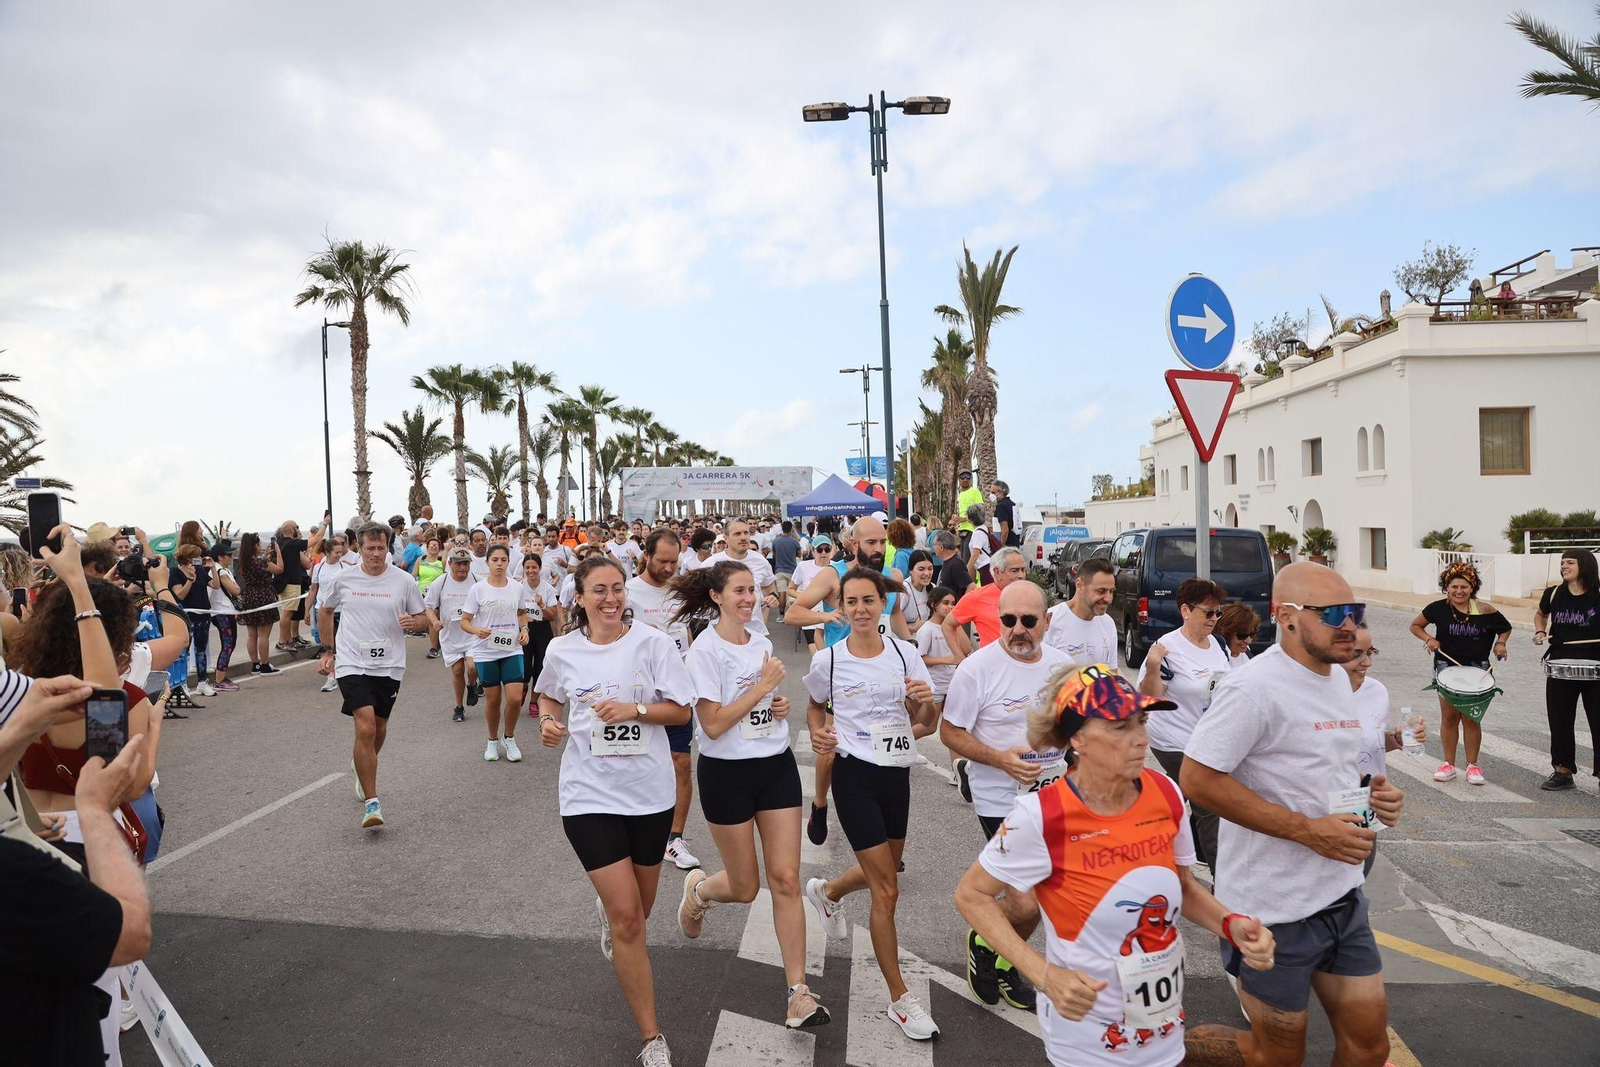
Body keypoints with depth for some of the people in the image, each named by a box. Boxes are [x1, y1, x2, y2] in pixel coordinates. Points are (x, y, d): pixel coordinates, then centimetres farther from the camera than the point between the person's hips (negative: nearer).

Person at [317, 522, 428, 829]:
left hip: (389, 666, 2)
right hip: (352, 664, -2)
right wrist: (329, 649, 16)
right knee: (365, 728, -16)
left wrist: (414, 622, -16)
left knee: (379, 728, 15)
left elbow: (422, 617, 7)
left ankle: (361, 764, 49)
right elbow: (325, 612, 18)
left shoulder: (404, 580, -1)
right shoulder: (344, 579, 1)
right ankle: (371, 802, -9)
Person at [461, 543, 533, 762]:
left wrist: (524, 629, -1)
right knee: (493, 700, 7)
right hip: (486, 652, -1)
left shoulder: (518, 588, 1)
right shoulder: (477, 589, -6)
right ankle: (493, 741, 30)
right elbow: (464, 622, -4)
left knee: (515, 698, -9)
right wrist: (477, 630, -24)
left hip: (512, 650, 1)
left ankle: (508, 738, 17)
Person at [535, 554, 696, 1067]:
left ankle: (607, 907, 58)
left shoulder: (652, 642, -8)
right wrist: (548, 723, -4)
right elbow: (549, 697, 17)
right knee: (627, 918, -7)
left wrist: (634, 709, -21)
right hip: (590, 794, -1)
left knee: (638, 908, 19)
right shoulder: (562, 650, -2)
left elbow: (682, 711, -6)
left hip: (650, 793, 1)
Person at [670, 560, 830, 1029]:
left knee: (785, 879, 1)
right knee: (744, 888, 8)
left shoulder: (762, 644, 7)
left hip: (777, 765, 5)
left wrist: (780, 705, 0)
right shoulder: (706, 650, -14)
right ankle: (698, 888, 42)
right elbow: (713, 724, -20)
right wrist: (766, 684, -18)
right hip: (727, 773, -5)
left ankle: (798, 990, 9)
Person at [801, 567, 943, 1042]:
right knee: (886, 889, -3)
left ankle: (827, 891, 55)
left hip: (897, 773, 4)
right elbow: (815, 707, 11)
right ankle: (900, 999, 12)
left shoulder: (904, 653, -3)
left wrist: (925, 701, -19)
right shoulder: (827, 660, -8)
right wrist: (818, 734, -8)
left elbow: (926, 722, 3)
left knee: (884, 869, 23)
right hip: (854, 775, -4)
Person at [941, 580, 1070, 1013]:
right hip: (1001, 802, -6)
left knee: (1043, 897, 17)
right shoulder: (977, 669, -16)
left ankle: (1004, 965, 40)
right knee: (1027, 906, -12)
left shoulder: (1062, 665, 1)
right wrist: (1002, 759, -24)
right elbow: (950, 733, -11)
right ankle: (982, 941, 19)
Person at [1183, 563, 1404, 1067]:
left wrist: (1371, 796, 1)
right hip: (1278, 910, -8)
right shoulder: (1253, 687, -20)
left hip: (1343, 897, 8)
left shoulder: (1339, 679, 9)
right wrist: (1308, 830, -23)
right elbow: (1197, 778, -24)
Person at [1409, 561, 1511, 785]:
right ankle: (1449, 764, 16)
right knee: (1449, 716, 5)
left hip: (1476, 669, -1)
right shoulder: (1438, 608, -5)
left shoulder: (1484, 610, -5)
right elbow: (1415, 626, 9)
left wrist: (1500, 643, -7)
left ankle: (1472, 766, 14)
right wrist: (1429, 639, -8)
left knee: (1471, 718, 1)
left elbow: (1505, 628, 11)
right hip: (1446, 666, 1)